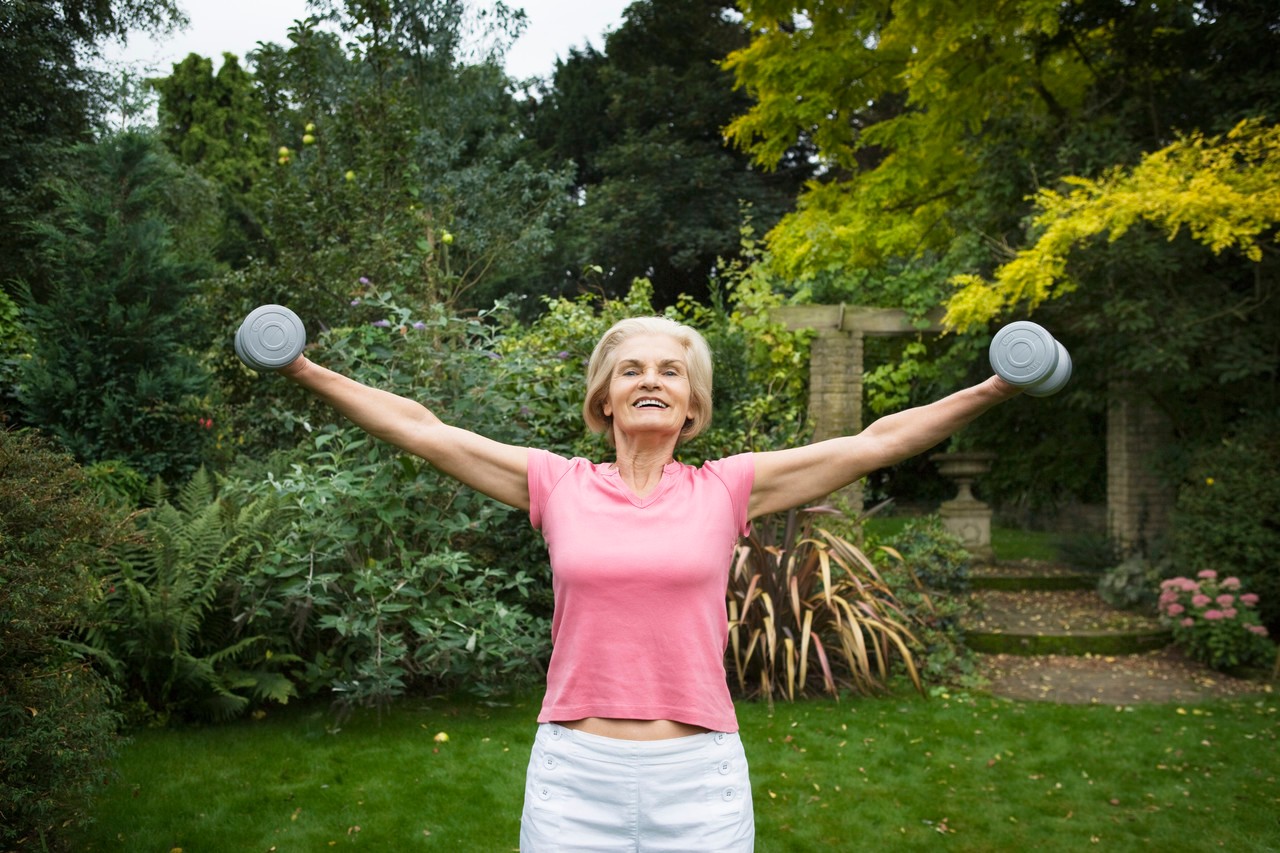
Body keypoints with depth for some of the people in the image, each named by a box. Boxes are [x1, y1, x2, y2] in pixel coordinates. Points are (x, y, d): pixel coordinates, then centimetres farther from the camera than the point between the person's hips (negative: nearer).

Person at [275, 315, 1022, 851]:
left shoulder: (725, 489, 0)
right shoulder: (558, 485, 2)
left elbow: (875, 443, -1)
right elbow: (422, 431, 5)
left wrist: (994, 391, -3)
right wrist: (308, 373, 5)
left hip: (701, 780, 0)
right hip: (574, 777, 1)